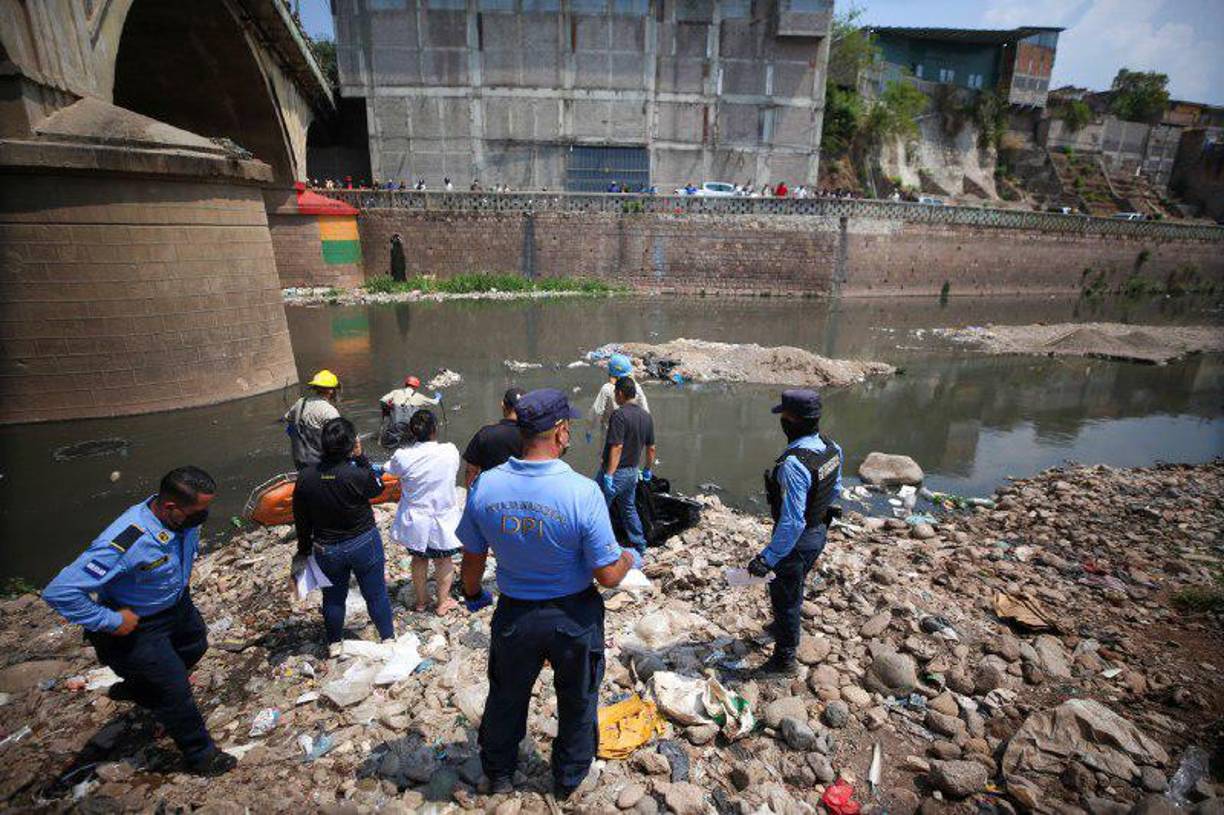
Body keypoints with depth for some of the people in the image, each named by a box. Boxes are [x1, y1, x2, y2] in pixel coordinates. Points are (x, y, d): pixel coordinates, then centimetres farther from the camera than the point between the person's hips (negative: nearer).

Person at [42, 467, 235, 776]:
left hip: (177, 604, 7)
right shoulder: (125, 543, -42)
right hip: (138, 626, -7)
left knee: (195, 646, 30)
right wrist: (111, 622, -27)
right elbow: (59, 592, -37)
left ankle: (134, 689, 58)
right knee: (174, 692, 6)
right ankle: (201, 755, 29)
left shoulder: (184, 518, -20)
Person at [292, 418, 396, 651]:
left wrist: (304, 550, 11)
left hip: (326, 549, 3)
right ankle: (388, 637, 35)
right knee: (376, 594, 17)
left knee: (333, 597, 24)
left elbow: (301, 520, -3)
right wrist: (360, 457, -10)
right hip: (364, 544, -3)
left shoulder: (305, 478, -15)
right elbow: (377, 487, -4)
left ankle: (334, 643, 43)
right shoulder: (357, 475, -28)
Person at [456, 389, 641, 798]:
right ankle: (568, 780, 48)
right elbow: (608, 576, -20)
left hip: (513, 614, 3)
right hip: (574, 617, -2)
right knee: (577, 702, 25)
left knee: (506, 697, 28)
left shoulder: (486, 485, -17)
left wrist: (473, 594, 17)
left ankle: (499, 776, 52)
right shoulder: (582, 491, -27)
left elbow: (472, 557, -3)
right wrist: (630, 558, 2)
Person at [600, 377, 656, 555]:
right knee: (629, 509, 22)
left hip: (616, 472, -8)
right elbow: (651, 448, 11)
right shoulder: (646, 416, 5)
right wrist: (647, 469, 23)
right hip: (633, 472, 8)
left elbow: (616, 448, -25)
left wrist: (609, 475, -24)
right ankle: (639, 547, 28)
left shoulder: (619, 415, -20)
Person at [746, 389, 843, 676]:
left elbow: (792, 522, -35)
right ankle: (785, 627, 56)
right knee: (796, 587, 31)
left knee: (785, 598, 12)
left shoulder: (794, 464, -36)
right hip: (819, 533, 9)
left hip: (797, 541, -8)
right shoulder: (832, 448, -8)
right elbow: (835, 489, 10)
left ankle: (784, 660, 31)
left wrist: (768, 558, -29)